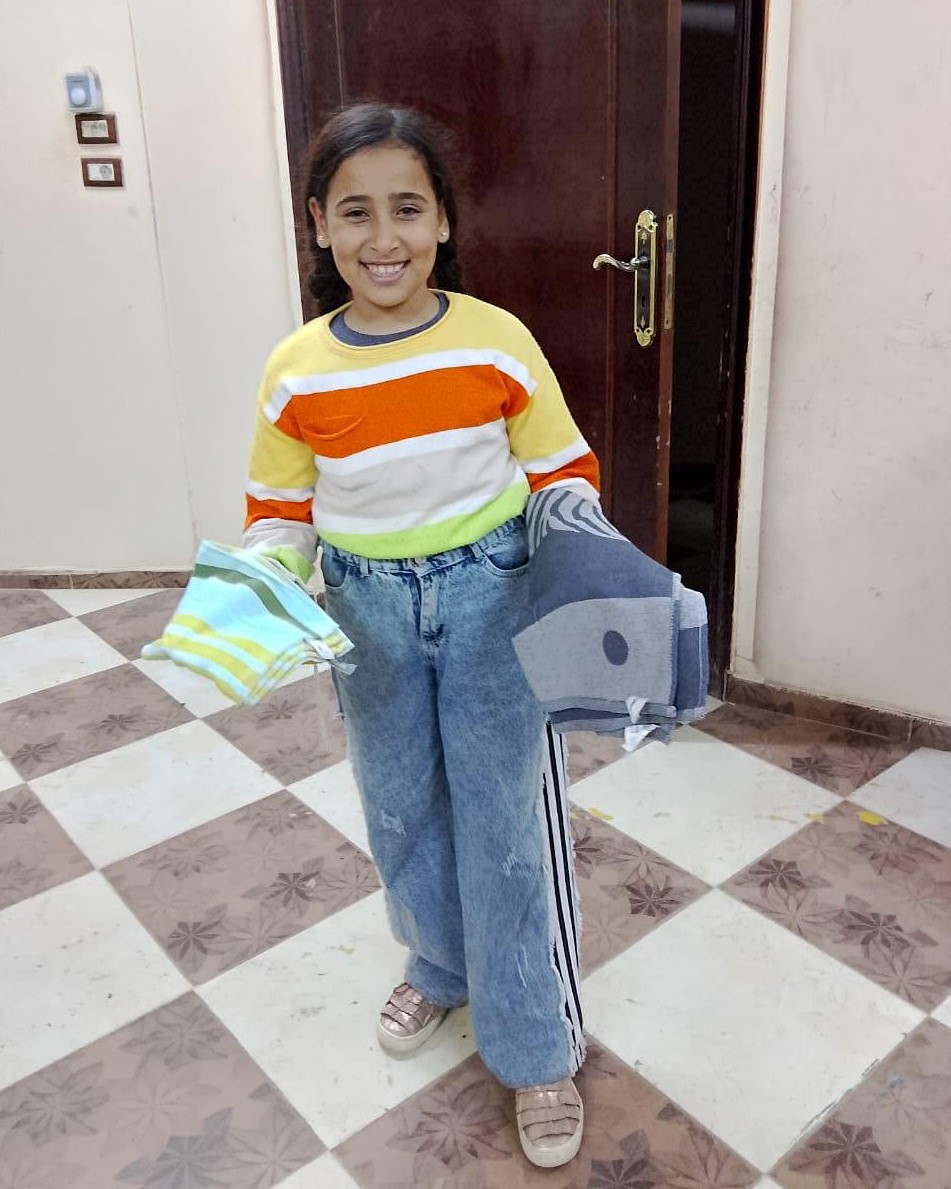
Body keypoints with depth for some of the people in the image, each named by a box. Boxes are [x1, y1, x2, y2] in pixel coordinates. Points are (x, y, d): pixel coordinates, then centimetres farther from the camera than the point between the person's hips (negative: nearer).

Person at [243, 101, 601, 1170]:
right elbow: (281, 513, 3)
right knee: (400, 806, 18)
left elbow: (563, 471, -2)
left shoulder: (498, 342, -12)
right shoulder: (296, 373, -7)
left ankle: (538, 1047, 25)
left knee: (507, 817, 4)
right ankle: (441, 967, 48)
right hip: (369, 612, 3)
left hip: (492, 599, -2)